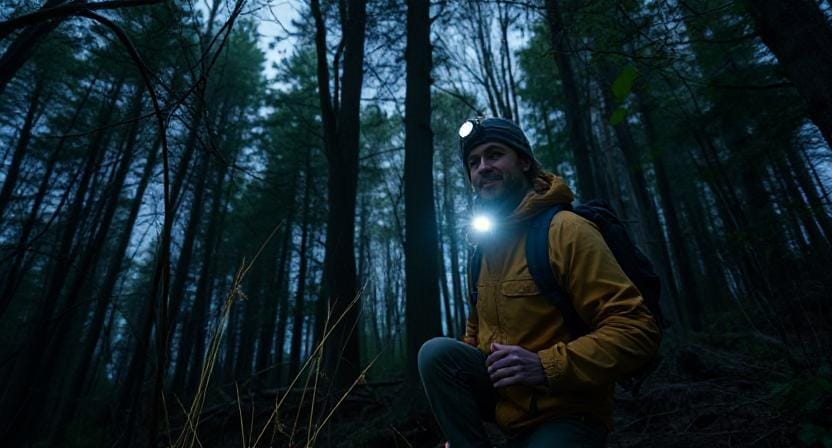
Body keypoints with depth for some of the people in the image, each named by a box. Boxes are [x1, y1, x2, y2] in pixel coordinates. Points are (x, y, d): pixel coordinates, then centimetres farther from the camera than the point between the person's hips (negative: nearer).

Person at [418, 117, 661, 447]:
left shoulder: (566, 231, -16)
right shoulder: (486, 243, 7)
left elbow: (636, 330, -20)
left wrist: (547, 366, -28)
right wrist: (458, 377, 6)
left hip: (565, 414, -6)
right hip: (504, 398, 6)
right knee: (436, 352, -17)